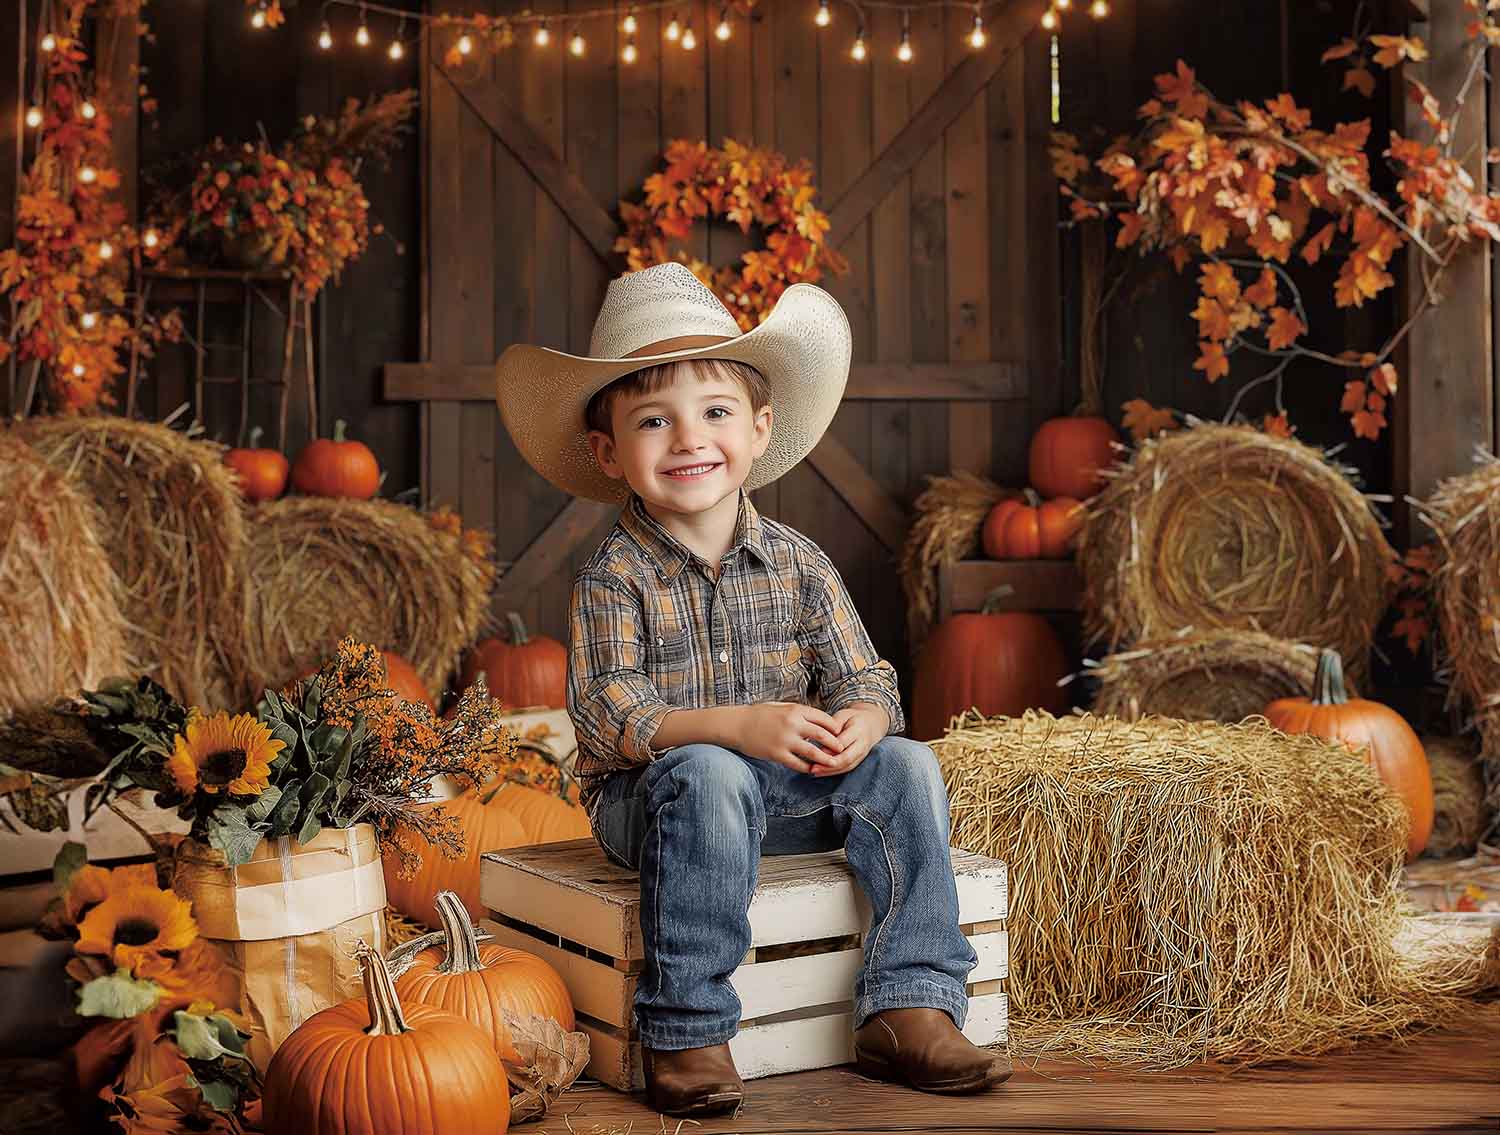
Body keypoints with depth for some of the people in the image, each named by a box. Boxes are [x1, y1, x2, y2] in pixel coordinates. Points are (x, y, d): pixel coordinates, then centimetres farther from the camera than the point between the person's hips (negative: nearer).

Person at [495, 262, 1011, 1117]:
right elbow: (607, 715, -20)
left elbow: (866, 678, 0)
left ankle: (908, 1010, -15)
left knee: (906, 766, -16)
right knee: (709, 777, -36)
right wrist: (737, 726, -34)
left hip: (789, 793, 4)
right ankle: (686, 1033, -28)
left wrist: (859, 723, -26)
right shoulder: (616, 577, -10)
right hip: (648, 796, -4)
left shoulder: (798, 564, 2)